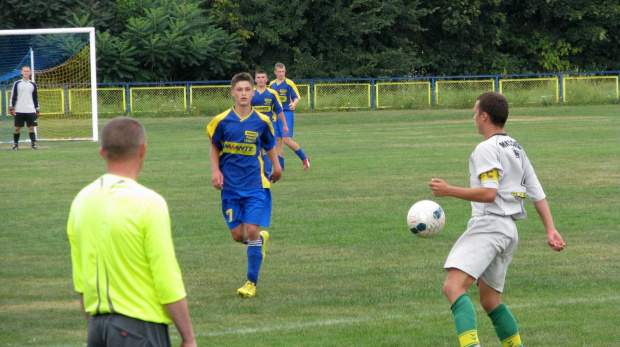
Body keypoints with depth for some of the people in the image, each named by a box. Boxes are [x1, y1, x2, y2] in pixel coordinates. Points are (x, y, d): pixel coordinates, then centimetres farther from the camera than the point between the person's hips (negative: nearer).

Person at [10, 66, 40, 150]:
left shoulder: (33, 85, 9)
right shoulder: (17, 84, 3)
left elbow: (35, 98, 15)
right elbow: (13, 96, 2)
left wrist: (37, 110, 12)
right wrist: (11, 108, -6)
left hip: (30, 110, 1)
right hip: (19, 111, -1)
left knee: (31, 127, -4)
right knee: (17, 128, 1)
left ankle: (33, 143, -2)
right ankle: (15, 144, 12)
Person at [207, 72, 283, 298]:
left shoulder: (261, 121, -2)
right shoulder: (222, 121, -3)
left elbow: (269, 146, 15)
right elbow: (214, 146, 11)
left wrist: (276, 167, 18)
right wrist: (216, 171, -2)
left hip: (255, 184, -1)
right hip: (230, 186, 1)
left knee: (252, 231, -10)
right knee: (238, 234, 1)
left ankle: (252, 282, 1)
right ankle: (261, 239, 37)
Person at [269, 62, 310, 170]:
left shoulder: (289, 84, -6)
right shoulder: (272, 84, 11)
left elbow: (297, 97, -9)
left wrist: (294, 104, -30)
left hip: (287, 113, -6)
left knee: (286, 139, -14)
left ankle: (304, 159, 1)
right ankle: (280, 165, 12)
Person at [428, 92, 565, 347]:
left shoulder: (487, 149, -7)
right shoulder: (517, 149, 22)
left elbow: (488, 193, -19)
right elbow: (537, 193, 18)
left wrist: (448, 191, -15)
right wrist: (551, 230, 15)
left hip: (489, 225, -10)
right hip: (509, 230, 10)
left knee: (453, 286, -24)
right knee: (489, 300, 20)